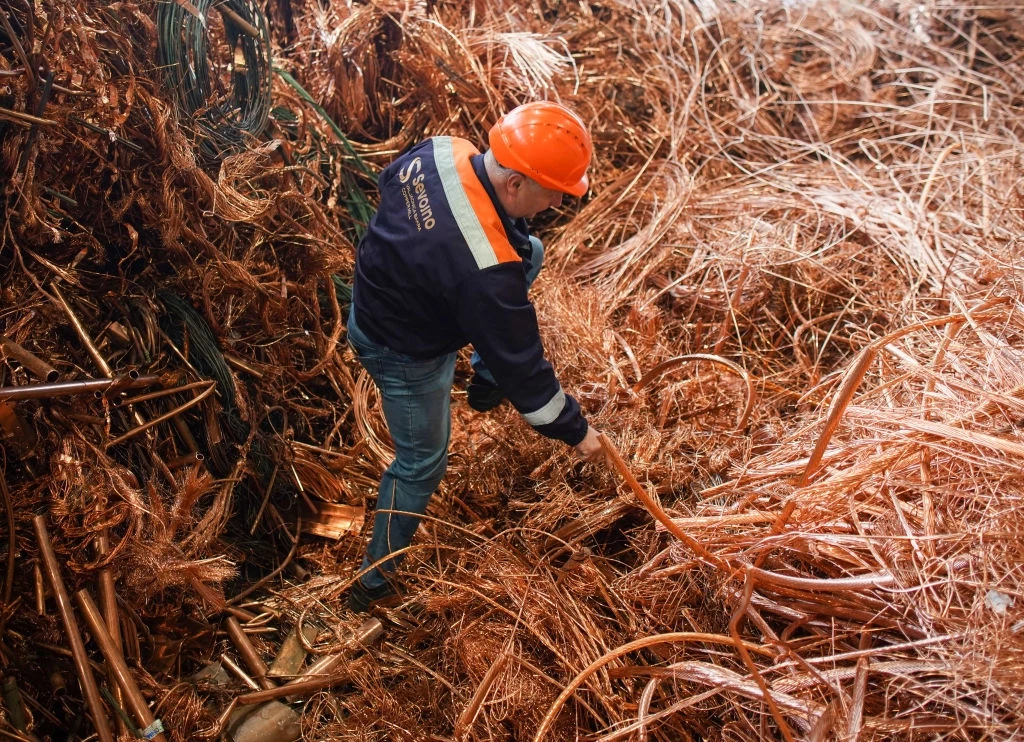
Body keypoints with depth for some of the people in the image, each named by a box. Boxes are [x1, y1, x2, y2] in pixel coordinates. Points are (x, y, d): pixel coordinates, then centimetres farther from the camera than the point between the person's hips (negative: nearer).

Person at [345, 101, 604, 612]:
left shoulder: (443, 150, -19)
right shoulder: (485, 270, -41)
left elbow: (389, 180, 5)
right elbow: (521, 365, -29)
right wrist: (575, 431, -13)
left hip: (379, 293, 8)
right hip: (402, 352, -8)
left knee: (531, 252, 14)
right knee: (420, 463, 12)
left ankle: (485, 381, 29)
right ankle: (374, 579, 32)